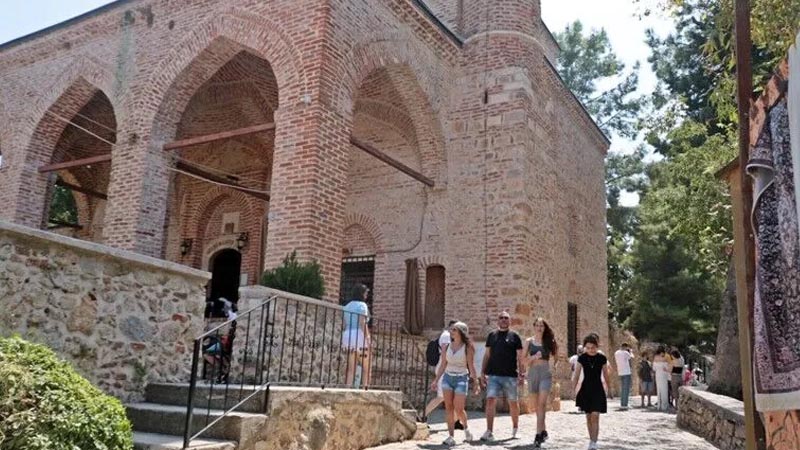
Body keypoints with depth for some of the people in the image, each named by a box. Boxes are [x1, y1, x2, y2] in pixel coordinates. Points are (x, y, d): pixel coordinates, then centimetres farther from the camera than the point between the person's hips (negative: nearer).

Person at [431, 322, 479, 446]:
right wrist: (436, 380, 7)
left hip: (461, 378, -4)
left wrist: (475, 383, -4)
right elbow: (443, 365, 10)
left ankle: (466, 427, 23)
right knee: (448, 407, -3)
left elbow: (471, 366, -4)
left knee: (458, 408, -7)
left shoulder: (467, 347, -4)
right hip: (447, 377, 4)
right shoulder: (448, 346, 7)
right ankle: (450, 436, 0)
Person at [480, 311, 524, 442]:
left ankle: (515, 428, 33)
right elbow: (487, 355, 13)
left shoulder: (514, 336, 3)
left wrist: (521, 374, -5)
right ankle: (489, 432, -11)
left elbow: (520, 357, 2)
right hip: (493, 375, 1)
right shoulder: (492, 335, 10)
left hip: (510, 376, -1)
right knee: (490, 400, -11)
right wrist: (483, 372, 8)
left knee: (513, 403, 11)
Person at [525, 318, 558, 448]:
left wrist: (557, 347, 2)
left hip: (545, 374, -2)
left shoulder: (549, 341, 4)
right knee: (536, 406, 11)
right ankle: (543, 431, 30)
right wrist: (534, 357, -12)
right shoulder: (529, 341, 5)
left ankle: (538, 436, -17)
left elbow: (555, 358, 15)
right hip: (532, 374, 2)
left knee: (542, 404, -14)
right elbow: (525, 361, 1)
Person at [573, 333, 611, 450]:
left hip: (598, 389, -2)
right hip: (585, 389, 2)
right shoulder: (581, 358, -4)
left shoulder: (602, 358, -5)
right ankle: (591, 440, 21)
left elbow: (606, 375, 4)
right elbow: (577, 375, 2)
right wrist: (575, 390, 2)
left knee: (595, 416, -11)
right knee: (588, 416, 9)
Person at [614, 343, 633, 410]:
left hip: (620, 373, 7)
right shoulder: (625, 353, -11)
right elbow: (632, 357, 3)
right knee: (626, 389, -3)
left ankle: (622, 404, 14)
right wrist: (630, 351, 20)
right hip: (626, 373, -7)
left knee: (622, 389, 14)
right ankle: (624, 404, -7)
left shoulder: (616, 353, 6)